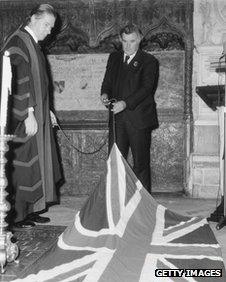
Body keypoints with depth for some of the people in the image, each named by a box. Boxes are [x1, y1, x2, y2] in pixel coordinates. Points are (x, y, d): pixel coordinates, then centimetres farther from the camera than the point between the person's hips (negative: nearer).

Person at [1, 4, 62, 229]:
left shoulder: (32, 44, 17)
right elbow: (18, 82, -20)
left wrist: (46, 111, 20)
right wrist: (29, 114, -22)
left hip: (37, 115, 10)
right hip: (22, 117, -10)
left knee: (35, 164, 12)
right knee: (20, 166, -3)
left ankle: (30, 210, 22)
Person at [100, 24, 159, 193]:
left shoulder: (149, 61, -1)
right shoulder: (114, 58, 16)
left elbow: (146, 88, -12)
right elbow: (107, 81, 18)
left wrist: (125, 103, -25)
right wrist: (105, 94, -6)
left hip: (139, 119, -4)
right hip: (117, 118, 4)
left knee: (141, 163, 3)